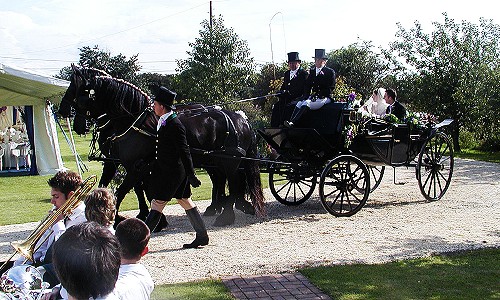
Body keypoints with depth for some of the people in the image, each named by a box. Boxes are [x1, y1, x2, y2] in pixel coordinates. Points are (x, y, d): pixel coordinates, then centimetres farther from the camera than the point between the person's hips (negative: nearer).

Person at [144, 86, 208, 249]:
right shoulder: (164, 121, 11)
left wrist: (191, 175, -19)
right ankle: (202, 236, 20)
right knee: (184, 200, 13)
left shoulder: (174, 124, -19)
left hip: (171, 172, -10)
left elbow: (184, 152, -20)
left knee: (158, 203, -4)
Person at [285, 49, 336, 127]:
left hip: (324, 98, -6)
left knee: (307, 103, -31)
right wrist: (306, 97, -5)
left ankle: (292, 122, -44)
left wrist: (318, 95, -16)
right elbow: (307, 85, 13)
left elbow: (330, 88, -6)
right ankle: (290, 122, -40)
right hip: (313, 96, 6)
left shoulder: (330, 72, 1)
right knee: (299, 103, -22)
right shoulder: (312, 71, 18)